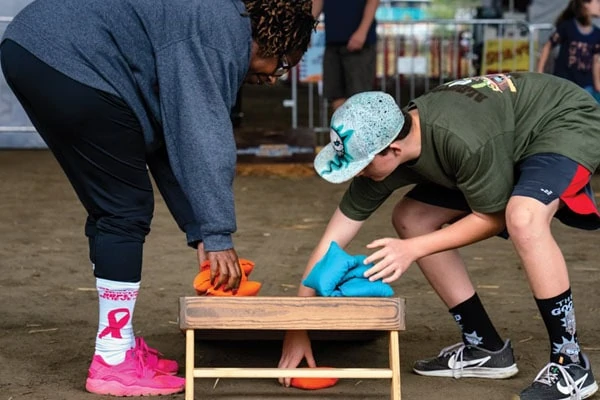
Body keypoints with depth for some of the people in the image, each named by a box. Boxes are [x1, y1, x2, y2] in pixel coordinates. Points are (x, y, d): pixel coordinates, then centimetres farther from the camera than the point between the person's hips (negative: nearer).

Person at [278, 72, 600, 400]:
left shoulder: (463, 142, -38)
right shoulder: (381, 148, -16)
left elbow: (493, 217, -20)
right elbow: (332, 240, -9)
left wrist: (414, 249, -22)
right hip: (510, 138, 8)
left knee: (523, 217, -36)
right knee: (409, 219, 3)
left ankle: (571, 365, -20)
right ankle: (486, 349, 11)